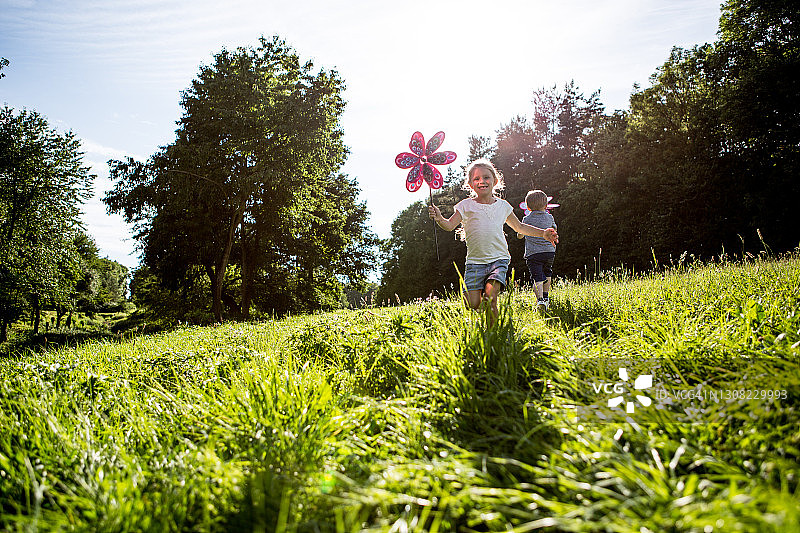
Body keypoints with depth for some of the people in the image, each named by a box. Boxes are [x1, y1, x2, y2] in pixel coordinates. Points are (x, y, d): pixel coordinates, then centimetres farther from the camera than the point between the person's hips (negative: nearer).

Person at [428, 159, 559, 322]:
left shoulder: (503, 206, 13)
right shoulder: (466, 206, 5)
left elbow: (520, 227, 26)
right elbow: (450, 225, -7)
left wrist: (543, 233, 19)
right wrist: (439, 218, -29)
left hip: (499, 259, 1)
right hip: (475, 262, -1)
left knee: (490, 294, -23)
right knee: (472, 304, -12)